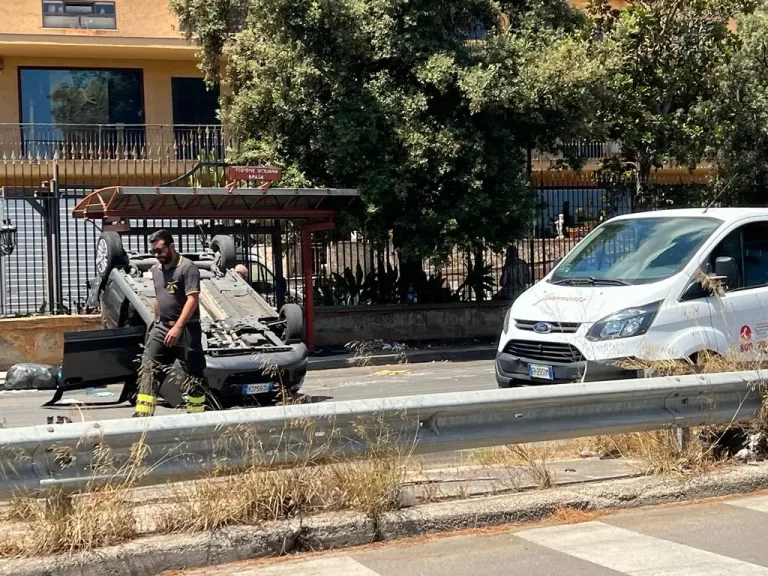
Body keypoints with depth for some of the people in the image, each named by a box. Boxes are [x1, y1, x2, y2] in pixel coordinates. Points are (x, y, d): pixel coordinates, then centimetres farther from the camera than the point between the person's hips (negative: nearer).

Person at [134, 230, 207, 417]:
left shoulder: (187, 268, -12)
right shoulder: (156, 269, 13)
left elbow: (193, 299, -20)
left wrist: (178, 327, -26)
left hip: (186, 328, -7)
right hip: (162, 326, 7)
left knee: (193, 375, 0)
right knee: (148, 369, -2)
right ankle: (143, 415, -4)